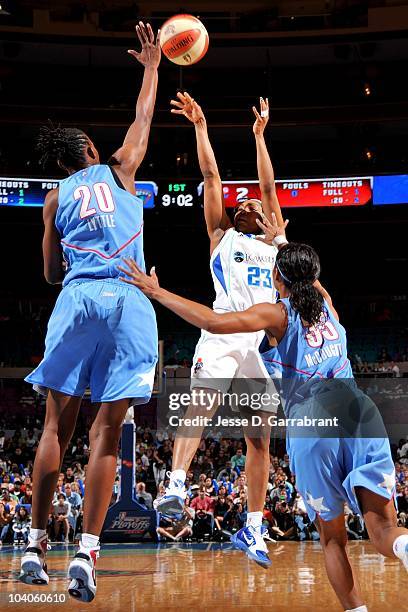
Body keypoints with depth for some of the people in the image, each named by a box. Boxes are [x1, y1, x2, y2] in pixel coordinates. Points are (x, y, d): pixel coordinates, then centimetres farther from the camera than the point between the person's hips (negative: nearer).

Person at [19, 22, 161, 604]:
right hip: (128, 300, -1)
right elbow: (144, 116, 30)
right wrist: (151, 65, 40)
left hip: (77, 298, 1)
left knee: (58, 425, 6)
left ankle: (36, 545, 5)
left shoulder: (55, 197, 17)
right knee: (107, 431, -4)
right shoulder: (118, 169, 15)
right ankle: (87, 552, -10)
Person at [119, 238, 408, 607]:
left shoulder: (277, 315, 4)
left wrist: (156, 291, 1)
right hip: (361, 415, 3)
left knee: (333, 540, 11)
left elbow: (213, 321, -8)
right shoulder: (326, 304, 19)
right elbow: (310, 280, 43)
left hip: (312, 429, -3)